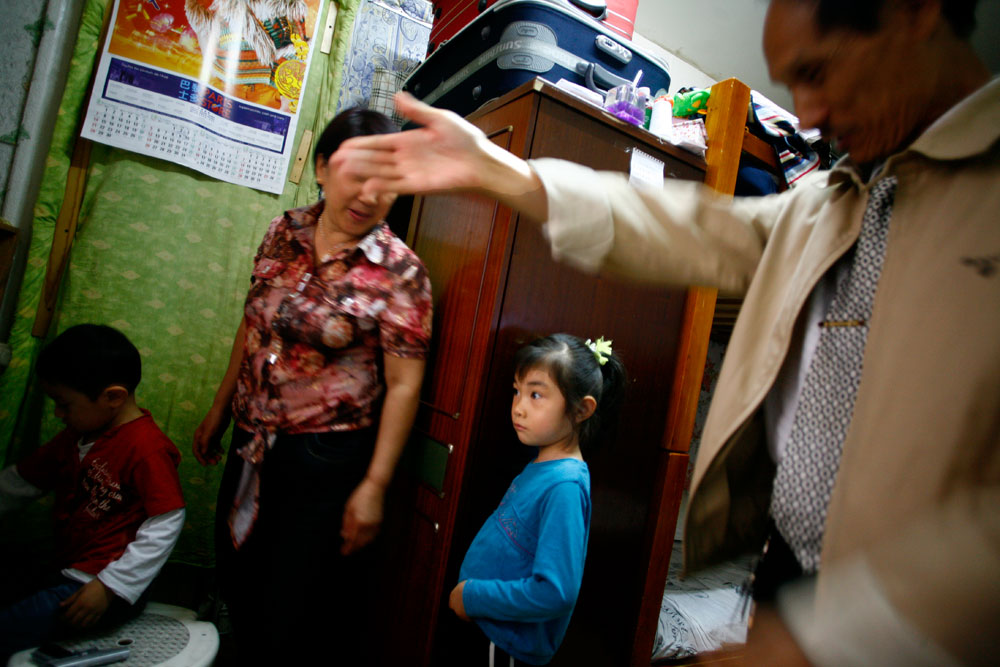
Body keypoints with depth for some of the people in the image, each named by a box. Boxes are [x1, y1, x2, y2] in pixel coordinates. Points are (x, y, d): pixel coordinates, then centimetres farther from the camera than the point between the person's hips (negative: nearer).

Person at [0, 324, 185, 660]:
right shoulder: (77, 435, 10)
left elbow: (166, 524, -23)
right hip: (60, 569, 10)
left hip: (102, 583, -9)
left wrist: (110, 587, -21)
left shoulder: (147, 448, -21)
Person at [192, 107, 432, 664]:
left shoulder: (399, 271, -16)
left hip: (326, 458, -5)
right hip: (252, 444, 6)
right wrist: (219, 413, 17)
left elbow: (404, 385, -15)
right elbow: (252, 328, 11)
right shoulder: (285, 233, 0)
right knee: (235, 587, 23)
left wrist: (374, 486, -16)